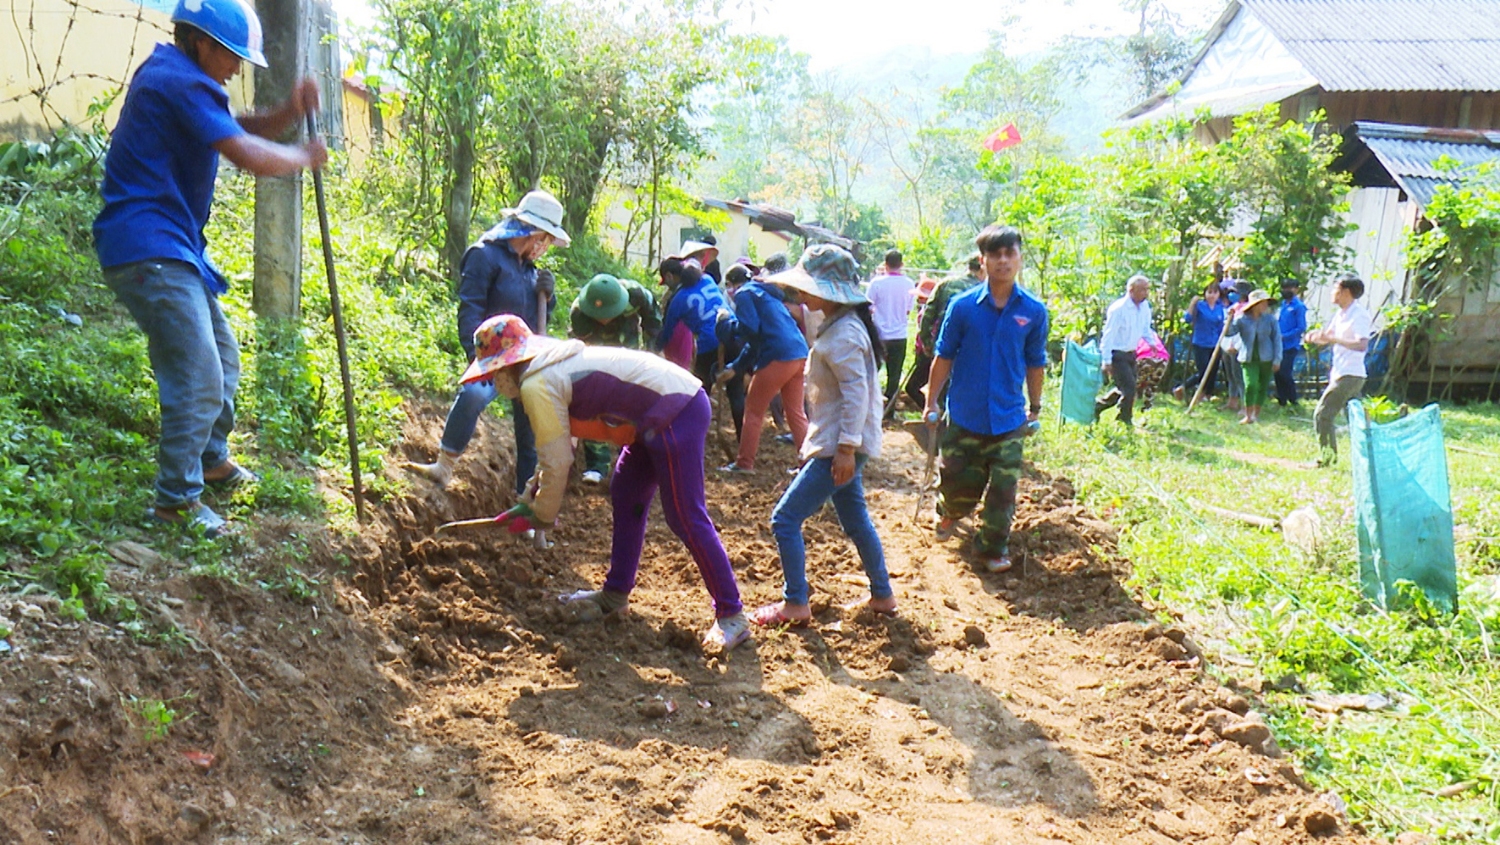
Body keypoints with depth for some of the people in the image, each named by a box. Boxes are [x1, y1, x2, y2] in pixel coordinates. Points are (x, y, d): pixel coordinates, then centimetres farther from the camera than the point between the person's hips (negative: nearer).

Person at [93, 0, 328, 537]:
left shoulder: (173, 77, 16)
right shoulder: (179, 82, -16)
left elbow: (242, 131, 18)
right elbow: (251, 157, -24)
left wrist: (291, 111, 0)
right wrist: (304, 157, -6)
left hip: (172, 248, 11)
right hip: (149, 251, -11)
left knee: (222, 354, 22)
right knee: (199, 378, -11)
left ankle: (212, 461, 38)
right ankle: (175, 499, -1)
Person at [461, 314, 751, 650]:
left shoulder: (536, 386, -14)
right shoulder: (555, 366, 16)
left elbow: (556, 462, -12)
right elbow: (560, 444, 24)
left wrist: (540, 517, 4)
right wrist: (528, 500, 25)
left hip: (677, 417, -11)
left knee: (686, 518, -6)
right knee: (625, 497, 19)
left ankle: (731, 616, 2)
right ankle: (615, 595, 30)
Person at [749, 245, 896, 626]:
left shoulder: (842, 336, -21)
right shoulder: (841, 325, 11)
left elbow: (856, 394, -25)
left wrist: (846, 449, -26)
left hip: (837, 446, -11)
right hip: (841, 442, 11)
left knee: (786, 518, -6)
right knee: (855, 520, 19)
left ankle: (795, 604, 3)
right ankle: (882, 595, 29)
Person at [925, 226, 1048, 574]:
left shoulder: (1034, 311, -4)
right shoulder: (963, 306, -8)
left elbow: (1035, 363, 7)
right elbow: (944, 357, -1)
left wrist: (1035, 408, 13)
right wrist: (932, 402, 1)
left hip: (1008, 418, 1)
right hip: (965, 413, -1)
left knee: (1003, 487, 4)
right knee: (959, 481, 12)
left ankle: (993, 546, 23)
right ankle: (950, 513, 45)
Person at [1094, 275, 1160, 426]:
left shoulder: (1145, 307, 2)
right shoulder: (1118, 309, -21)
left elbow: (1146, 328, 18)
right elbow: (1108, 335, -19)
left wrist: (1152, 341, 0)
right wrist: (1107, 361, -21)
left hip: (1131, 353, 8)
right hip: (1117, 355, -8)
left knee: (1126, 389, 15)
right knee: (1129, 388, -9)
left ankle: (1097, 406, 32)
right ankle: (1125, 422, 8)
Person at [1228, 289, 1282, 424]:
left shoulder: (1270, 319, 2)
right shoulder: (1242, 319, -2)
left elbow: (1277, 339, 3)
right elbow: (1230, 332, -9)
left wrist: (1277, 359, -3)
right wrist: (1230, 319, -25)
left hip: (1266, 359, 2)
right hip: (1249, 359, -2)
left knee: (1263, 387, 7)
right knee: (1250, 385, -15)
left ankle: (1256, 414, 22)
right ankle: (1248, 416, -5)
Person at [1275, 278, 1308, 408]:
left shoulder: (1299, 306, -9)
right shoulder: (1283, 304, 14)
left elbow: (1301, 327, -13)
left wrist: (1284, 336, -18)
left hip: (1290, 345, -7)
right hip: (1280, 345, 7)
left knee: (1285, 373, -9)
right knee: (1278, 372, 8)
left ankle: (1293, 401, 4)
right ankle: (1281, 400, 17)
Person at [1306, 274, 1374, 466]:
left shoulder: (1360, 315, -15)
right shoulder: (1341, 314, 13)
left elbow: (1362, 344, -27)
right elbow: (1326, 337, 21)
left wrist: (1333, 339, -32)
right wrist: (1316, 336, -1)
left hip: (1350, 376, -9)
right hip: (1340, 374, 9)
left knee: (1322, 415, -9)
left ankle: (1326, 458, -4)